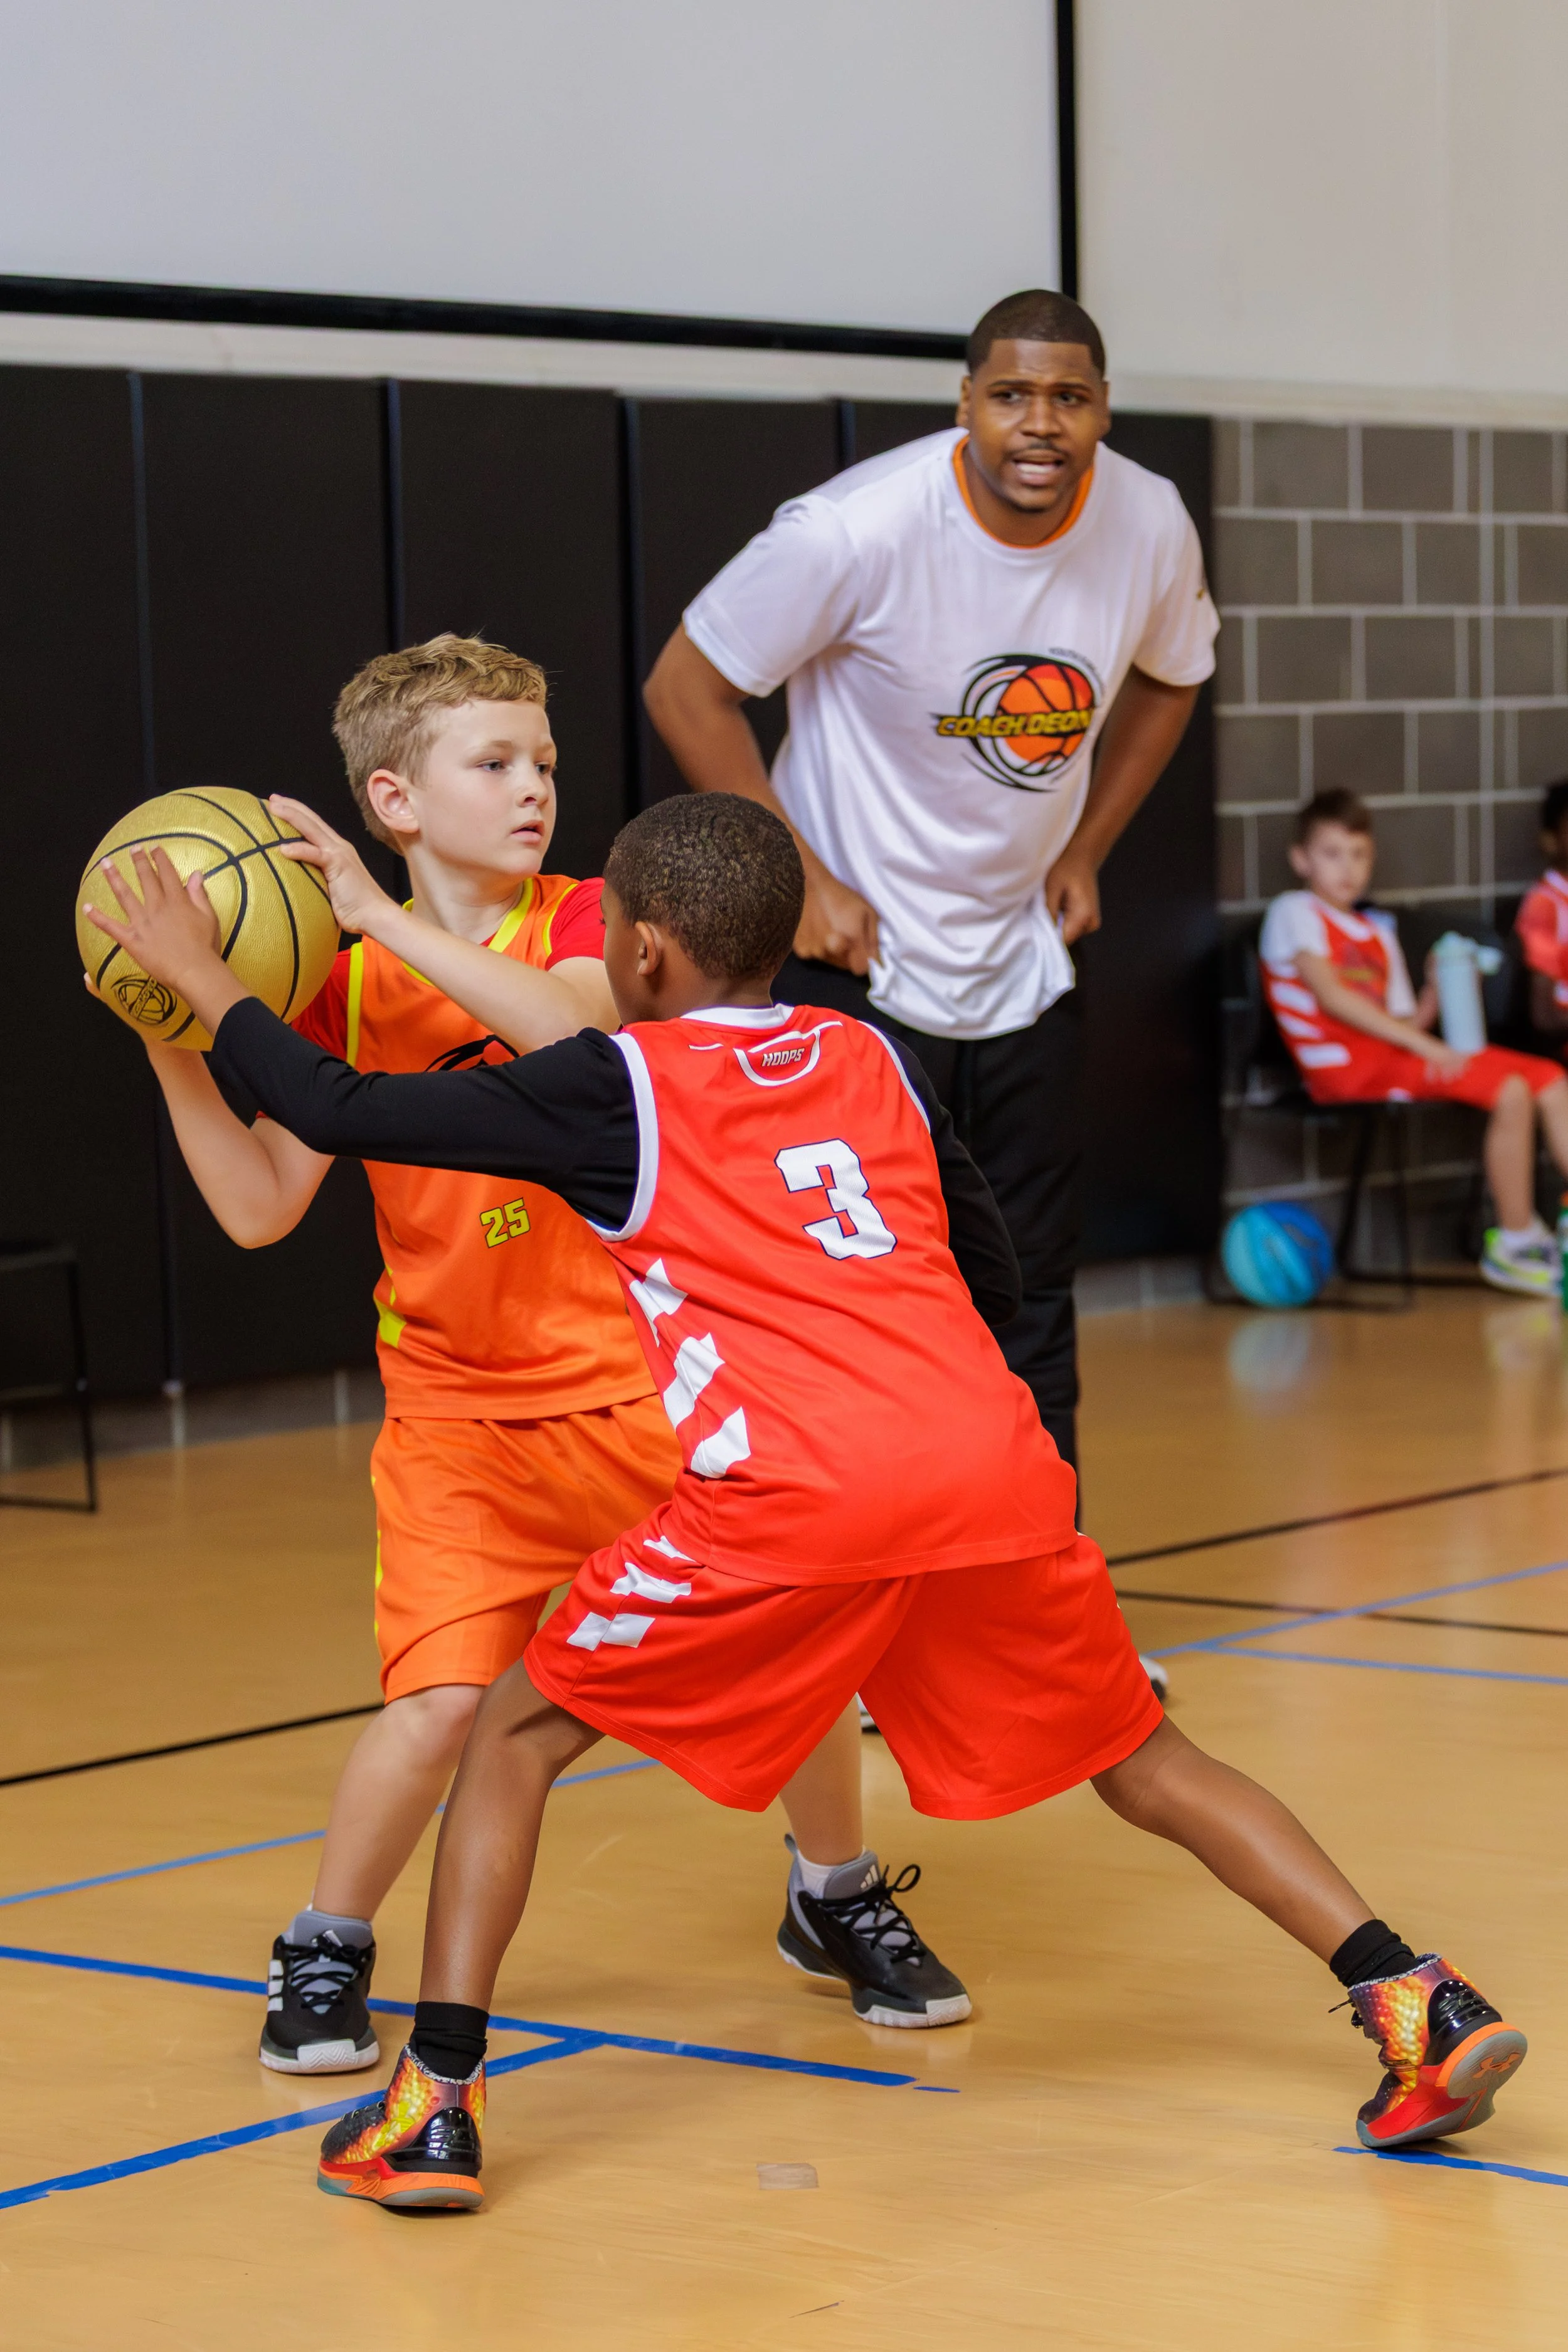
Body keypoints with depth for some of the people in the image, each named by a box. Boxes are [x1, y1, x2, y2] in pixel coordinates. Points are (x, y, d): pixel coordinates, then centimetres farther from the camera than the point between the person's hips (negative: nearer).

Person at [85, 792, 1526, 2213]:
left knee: (518, 1736, 13)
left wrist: (201, 978, 24)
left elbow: (341, 1113, 10)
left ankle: (434, 2105, 4)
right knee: (1145, 1764, 21)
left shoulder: (620, 1087, 10)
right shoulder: (875, 1062, 23)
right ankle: (1422, 2006, 10)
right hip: (992, 1464, 5)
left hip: (793, 1498, -4)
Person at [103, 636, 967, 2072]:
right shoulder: (348, 990, -1)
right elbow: (261, 1209, -4)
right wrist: (176, 1040, -14)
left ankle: (837, 1899, 27)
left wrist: (385, 921, -29)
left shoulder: (587, 922, -3)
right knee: (445, 1699, -14)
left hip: (643, 1384, 1)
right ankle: (326, 1953, 11)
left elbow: (578, 1032, -27)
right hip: (460, 1412, -1)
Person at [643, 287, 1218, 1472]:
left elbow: (1169, 679, 14)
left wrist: (1084, 852, 4)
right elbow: (686, 685, -14)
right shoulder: (861, 528, -24)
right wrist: (802, 880, -16)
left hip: (1023, 966, 5)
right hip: (856, 968, -5)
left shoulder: (1151, 523, -8)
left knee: (1032, 1308, 12)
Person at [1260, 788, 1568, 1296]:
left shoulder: (1378, 932, 23)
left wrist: (1438, 990, -1)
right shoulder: (1294, 913, 1)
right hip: (1345, 1064, -8)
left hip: (1390, 1057, 8)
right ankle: (1515, 1243, -12)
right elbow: (1330, 996, -12)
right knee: (1511, 1091, -22)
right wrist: (1422, 1045, -17)